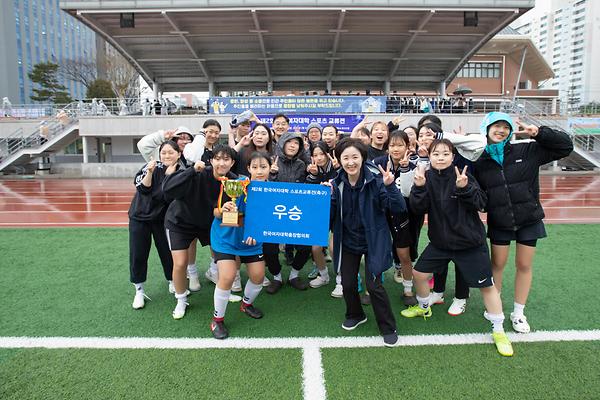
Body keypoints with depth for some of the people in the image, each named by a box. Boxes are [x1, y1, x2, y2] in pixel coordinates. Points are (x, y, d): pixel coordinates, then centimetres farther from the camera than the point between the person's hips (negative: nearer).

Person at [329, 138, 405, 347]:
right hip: (348, 241, 4)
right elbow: (331, 215, -4)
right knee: (347, 283, 10)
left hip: (373, 241, -4)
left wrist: (389, 186, -38)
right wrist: (327, 196, -22)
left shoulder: (376, 178, -18)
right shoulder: (337, 183, -8)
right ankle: (355, 315, 41)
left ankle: (388, 328, 19)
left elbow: (399, 208, -22)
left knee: (374, 285, -5)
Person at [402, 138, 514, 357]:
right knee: (419, 273, 10)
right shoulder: (427, 177, -5)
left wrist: (464, 188, -34)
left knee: (486, 285, 4)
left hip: (470, 242, -3)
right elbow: (419, 208, -12)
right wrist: (419, 187, -27)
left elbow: (481, 203, -19)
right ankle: (424, 307, 39)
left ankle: (498, 330, 24)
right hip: (440, 241, 4)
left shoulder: (462, 175, -14)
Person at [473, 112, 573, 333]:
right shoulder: (479, 162, -5)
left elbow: (565, 145, -4)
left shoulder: (527, 151, -6)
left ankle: (518, 313, 27)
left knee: (524, 265, 10)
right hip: (498, 222, 0)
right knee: (497, 264, 10)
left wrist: (537, 132, -15)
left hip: (529, 219, 1)